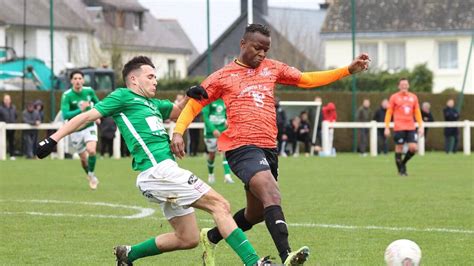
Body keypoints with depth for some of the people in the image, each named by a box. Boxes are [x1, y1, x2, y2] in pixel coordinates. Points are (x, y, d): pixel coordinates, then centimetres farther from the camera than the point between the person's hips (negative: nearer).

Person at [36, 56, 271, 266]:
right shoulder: (123, 96, 2)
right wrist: (53, 140, -6)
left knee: (187, 239, 11)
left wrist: (190, 97, 14)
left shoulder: (152, 104, 24)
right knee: (220, 205, -15)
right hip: (157, 171, -10)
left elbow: (177, 111, 36)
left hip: (166, 170, 10)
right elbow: (87, 117, 0)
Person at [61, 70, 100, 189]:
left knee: (91, 150, -24)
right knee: (84, 158, 7)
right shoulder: (67, 95, -18)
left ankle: (91, 174, 1)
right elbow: (65, 115, -27)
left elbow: (97, 103, 15)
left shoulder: (89, 91, -6)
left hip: (90, 126, 1)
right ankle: (90, 177, 35)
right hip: (76, 130, -1)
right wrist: (80, 110, -36)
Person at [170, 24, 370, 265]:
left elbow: (307, 80, 20)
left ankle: (211, 237, 39)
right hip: (242, 147, -7)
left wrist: (349, 70, 14)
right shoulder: (223, 76, 5)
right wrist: (178, 131, -7)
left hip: (269, 148, 7)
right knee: (272, 196, -28)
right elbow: (194, 104, 9)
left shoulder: (272, 68, 16)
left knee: (257, 213, 16)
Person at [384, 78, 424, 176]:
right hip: (399, 128, -3)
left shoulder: (413, 97, 12)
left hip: (411, 128, 3)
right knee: (399, 148, -3)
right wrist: (387, 127, -2)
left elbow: (417, 113, 15)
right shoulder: (394, 97, 3)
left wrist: (420, 126, 8)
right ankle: (401, 169, 10)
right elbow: (389, 113, 4)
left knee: (413, 148, -8)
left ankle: (403, 163, 16)